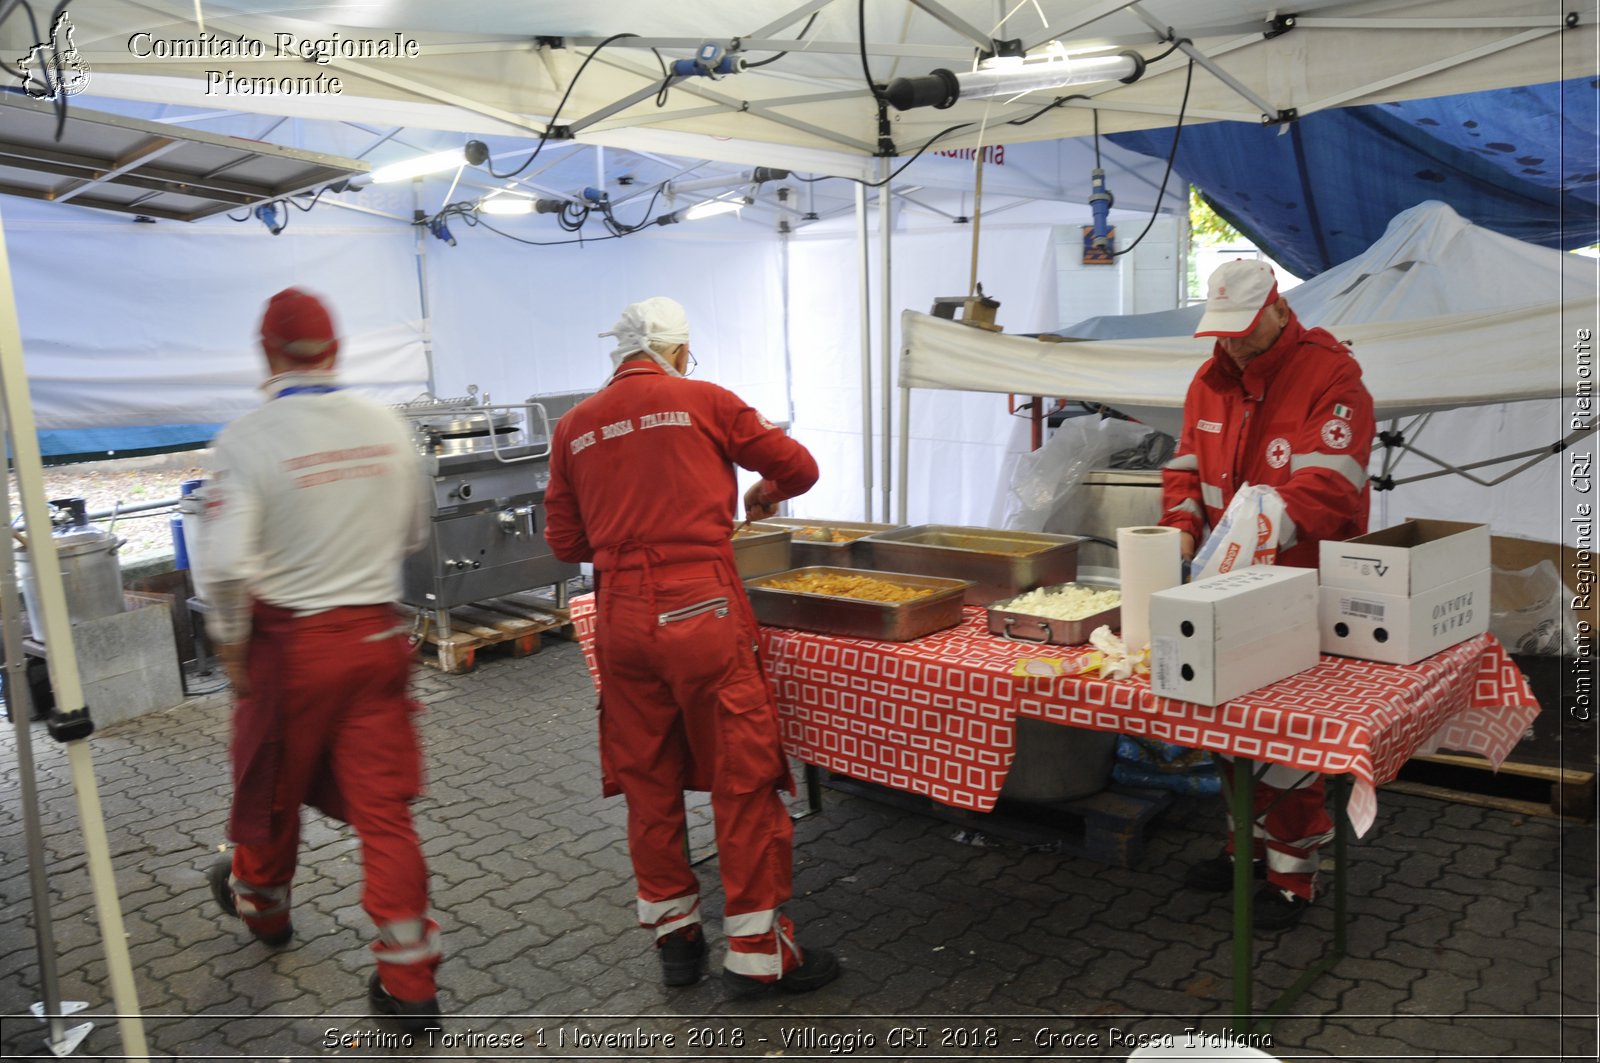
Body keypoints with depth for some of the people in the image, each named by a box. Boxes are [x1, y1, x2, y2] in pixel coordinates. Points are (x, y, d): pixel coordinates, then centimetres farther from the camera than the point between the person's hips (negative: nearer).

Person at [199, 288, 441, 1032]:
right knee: (383, 803, 7)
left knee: (271, 792, 22)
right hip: (377, 636, 3)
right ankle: (409, 983, 11)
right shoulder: (388, 428, -2)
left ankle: (261, 904, 50)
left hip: (290, 643, -2)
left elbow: (227, 565, -19)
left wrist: (231, 650, -5)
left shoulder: (247, 440, -14)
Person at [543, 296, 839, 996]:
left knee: (648, 781, 15)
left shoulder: (575, 427, 10)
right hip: (701, 610, -4)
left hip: (621, 617, 4)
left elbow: (565, 543, 12)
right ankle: (757, 951, 13)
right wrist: (760, 495, 28)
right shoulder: (704, 401, 2)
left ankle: (674, 934, 27)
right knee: (743, 778, 5)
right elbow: (799, 468, 7)